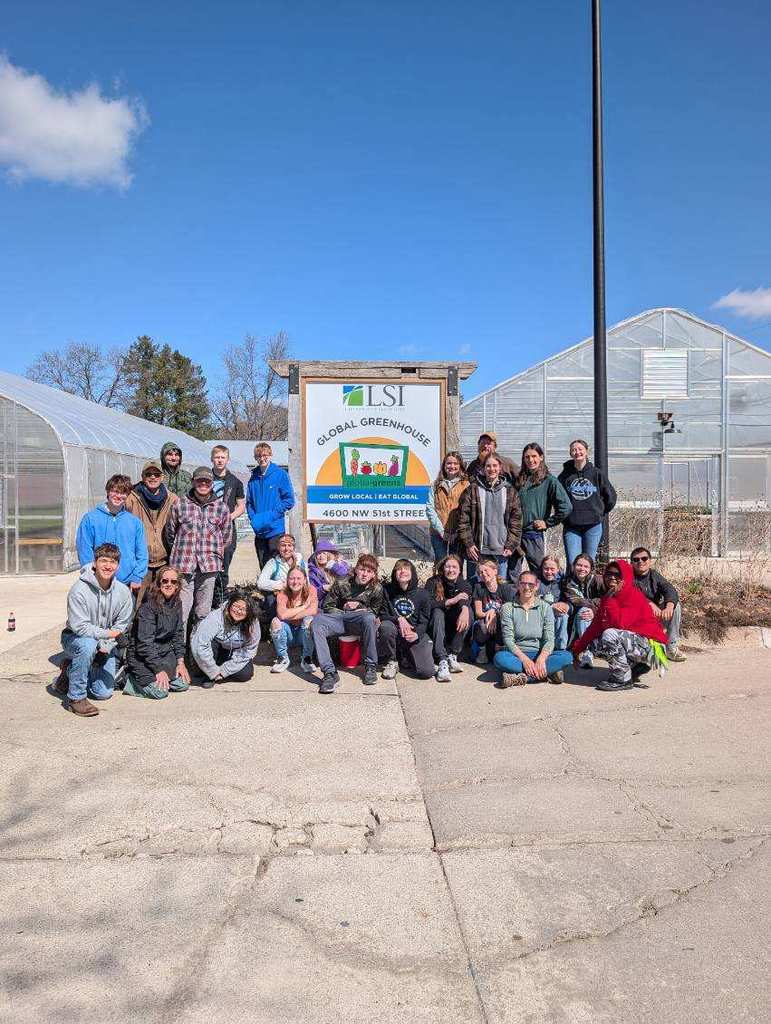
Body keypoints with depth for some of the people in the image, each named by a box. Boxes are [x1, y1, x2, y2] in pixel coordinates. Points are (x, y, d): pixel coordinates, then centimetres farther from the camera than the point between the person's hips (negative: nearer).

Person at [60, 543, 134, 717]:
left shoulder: (123, 592, -11)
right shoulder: (79, 589, -23)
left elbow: (121, 626, -4)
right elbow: (79, 626, -25)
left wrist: (106, 646, -17)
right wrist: (107, 633, -30)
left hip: (105, 645, 4)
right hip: (75, 638, -4)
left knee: (104, 693, -1)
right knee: (88, 645, -40)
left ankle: (72, 672, 30)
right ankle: (75, 697, -22)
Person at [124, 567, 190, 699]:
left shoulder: (177, 604, 2)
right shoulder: (148, 606, -20)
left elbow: (178, 634, 10)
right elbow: (144, 643, -22)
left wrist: (180, 662, 0)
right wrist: (159, 669, -23)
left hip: (165, 652, 7)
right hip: (142, 655, -7)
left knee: (183, 684, -5)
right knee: (160, 691, -21)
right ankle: (131, 679, 5)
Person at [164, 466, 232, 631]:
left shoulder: (221, 507, 5)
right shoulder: (179, 504, 1)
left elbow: (226, 537, 14)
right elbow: (169, 532, 12)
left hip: (209, 567, 1)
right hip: (183, 566, -1)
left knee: (204, 613, 9)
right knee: (181, 612, -2)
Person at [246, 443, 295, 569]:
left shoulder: (281, 474, -4)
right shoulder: (253, 478, 9)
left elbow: (289, 500, -7)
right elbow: (249, 502, 13)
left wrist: (271, 515, -13)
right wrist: (253, 519, -4)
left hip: (275, 530, -5)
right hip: (259, 532, 5)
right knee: (263, 567, 11)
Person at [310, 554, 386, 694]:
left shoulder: (376, 589, 0)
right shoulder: (341, 583, 0)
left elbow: (375, 611, 12)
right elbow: (327, 606, 6)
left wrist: (359, 606, -3)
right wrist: (345, 613, -7)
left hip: (359, 620, -1)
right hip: (339, 616, 1)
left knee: (369, 619, -39)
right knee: (316, 623, -30)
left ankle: (371, 666, -22)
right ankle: (329, 672, -33)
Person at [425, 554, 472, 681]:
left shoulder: (464, 585, 2)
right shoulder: (433, 582, -3)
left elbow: (466, 599, -22)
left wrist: (464, 609, -45)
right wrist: (451, 601, -30)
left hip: (455, 630, 2)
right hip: (435, 628, -1)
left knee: (468, 609, -23)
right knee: (438, 612, -31)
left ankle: (452, 655, -26)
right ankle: (442, 661, -44)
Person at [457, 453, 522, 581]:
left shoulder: (509, 491, 8)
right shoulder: (473, 490, 3)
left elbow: (516, 521, 6)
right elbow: (463, 519, 0)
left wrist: (511, 546, -2)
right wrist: (468, 544, -7)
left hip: (501, 551, 2)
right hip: (477, 551, -1)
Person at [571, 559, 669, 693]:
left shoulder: (634, 595, -16)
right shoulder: (609, 597, 8)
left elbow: (619, 624, -29)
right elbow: (596, 625, 8)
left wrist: (609, 600, -23)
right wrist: (578, 647, 4)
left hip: (650, 645, -9)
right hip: (632, 641, 9)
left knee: (609, 635, -28)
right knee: (595, 644, -2)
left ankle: (623, 680, -14)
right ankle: (636, 666, 8)